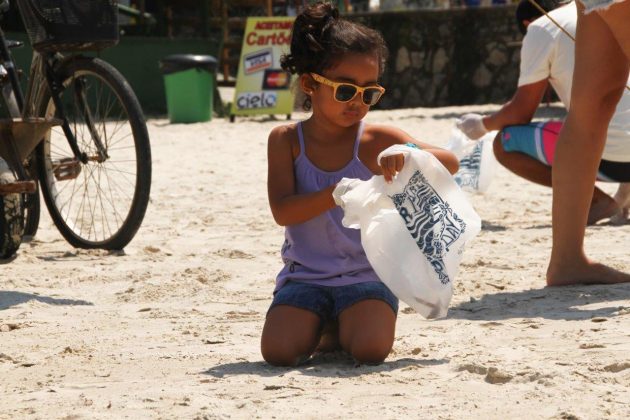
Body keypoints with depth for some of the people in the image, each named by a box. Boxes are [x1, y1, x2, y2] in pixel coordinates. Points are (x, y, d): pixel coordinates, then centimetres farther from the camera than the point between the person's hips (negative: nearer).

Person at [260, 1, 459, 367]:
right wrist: (338, 194, -28)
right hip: (305, 277, 1)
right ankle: (323, 327, 11)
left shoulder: (376, 140, -1)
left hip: (365, 277, -1)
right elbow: (282, 210, -13)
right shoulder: (286, 140, -1)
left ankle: (344, 329, 9)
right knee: (279, 351, -24)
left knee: (372, 349, -28)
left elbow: (450, 163, -4)